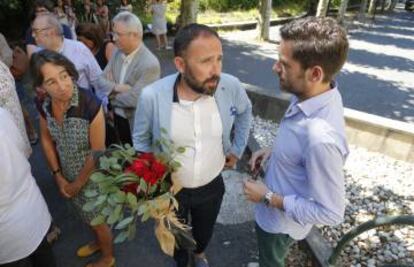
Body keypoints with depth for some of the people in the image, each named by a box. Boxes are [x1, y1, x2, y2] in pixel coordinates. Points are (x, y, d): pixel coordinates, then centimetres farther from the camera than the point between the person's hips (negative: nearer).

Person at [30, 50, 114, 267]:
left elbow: (98, 153, -24)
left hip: (92, 178, -5)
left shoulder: (90, 105, -31)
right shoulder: (45, 106, -12)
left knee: (99, 219, 19)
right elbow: (46, 139, 5)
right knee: (88, 216, 30)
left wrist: (77, 184, -11)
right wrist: (58, 176, 1)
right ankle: (99, 242, 61)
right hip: (69, 176, 5)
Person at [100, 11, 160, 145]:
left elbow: (134, 100, -26)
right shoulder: (117, 53, 0)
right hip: (117, 118, 7)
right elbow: (101, 81, 2)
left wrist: (112, 97, -9)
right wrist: (115, 87, -19)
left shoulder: (150, 64, -24)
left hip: (137, 125, -6)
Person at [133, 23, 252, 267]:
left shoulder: (231, 87, -22)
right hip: (169, 188, -1)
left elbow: (245, 112, 3)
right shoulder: (152, 96, -27)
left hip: (212, 185, 2)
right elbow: (141, 140, -7)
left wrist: (237, 150, 5)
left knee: (205, 231, 31)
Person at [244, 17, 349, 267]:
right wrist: (272, 150, -4)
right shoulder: (313, 95, -14)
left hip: (282, 220, -7)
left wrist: (268, 197, -23)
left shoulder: (321, 137, -41)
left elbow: (331, 212, -30)